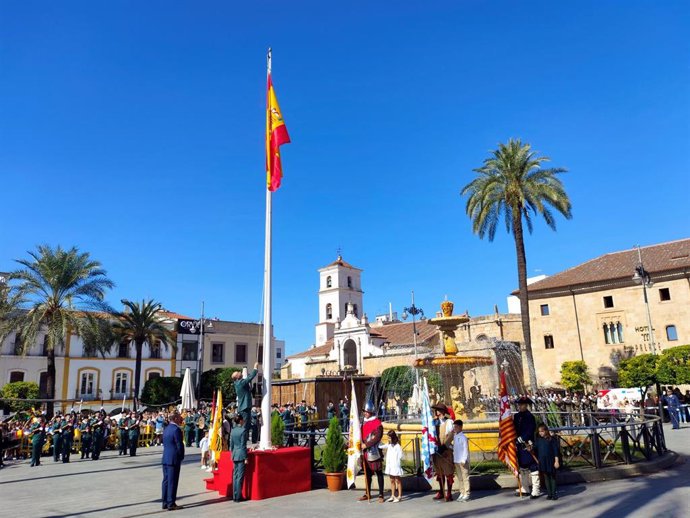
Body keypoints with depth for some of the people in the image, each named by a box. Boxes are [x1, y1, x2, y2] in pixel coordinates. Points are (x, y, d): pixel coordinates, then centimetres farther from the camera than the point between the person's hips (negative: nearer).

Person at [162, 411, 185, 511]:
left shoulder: (166, 429, 11)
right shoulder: (176, 429, -17)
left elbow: (164, 443, 15)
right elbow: (180, 445, -17)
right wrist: (181, 457, -2)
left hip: (165, 458, 9)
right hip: (174, 459, -9)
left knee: (166, 480, 13)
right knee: (172, 482, -2)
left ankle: (165, 502, 19)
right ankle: (171, 504, 2)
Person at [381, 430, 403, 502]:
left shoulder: (397, 446, -15)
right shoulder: (389, 445, 7)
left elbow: (400, 457, -14)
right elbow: (381, 446, 5)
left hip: (396, 466, -7)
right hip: (390, 466, 7)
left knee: (398, 481, 4)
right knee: (392, 481, 14)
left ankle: (399, 496, 12)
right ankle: (393, 495, 23)